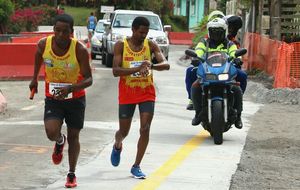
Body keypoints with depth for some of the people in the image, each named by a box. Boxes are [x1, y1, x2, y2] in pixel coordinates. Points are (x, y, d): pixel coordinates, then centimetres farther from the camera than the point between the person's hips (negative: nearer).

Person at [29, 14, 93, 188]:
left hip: (76, 98, -1)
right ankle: (60, 141, 19)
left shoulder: (80, 50, -24)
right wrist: (35, 78, 17)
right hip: (53, 98, 1)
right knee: (52, 133, -20)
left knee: (74, 137, 10)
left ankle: (72, 174, 29)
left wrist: (70, 88, -37)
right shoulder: (44, 44, -16)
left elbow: (89, 79, -20)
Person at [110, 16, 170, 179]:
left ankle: (136, 166, 2)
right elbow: (115, 71, -16)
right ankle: (117, 146, 46)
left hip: (147, 93, 1)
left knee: (145, 129, -8)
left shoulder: (150, 45, -2)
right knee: (124, 131, 10)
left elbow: (166, 65, -12)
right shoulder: (121, 45, -8)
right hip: (127, 94, -1)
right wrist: (137, 69, -30)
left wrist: (151, 66, -34)